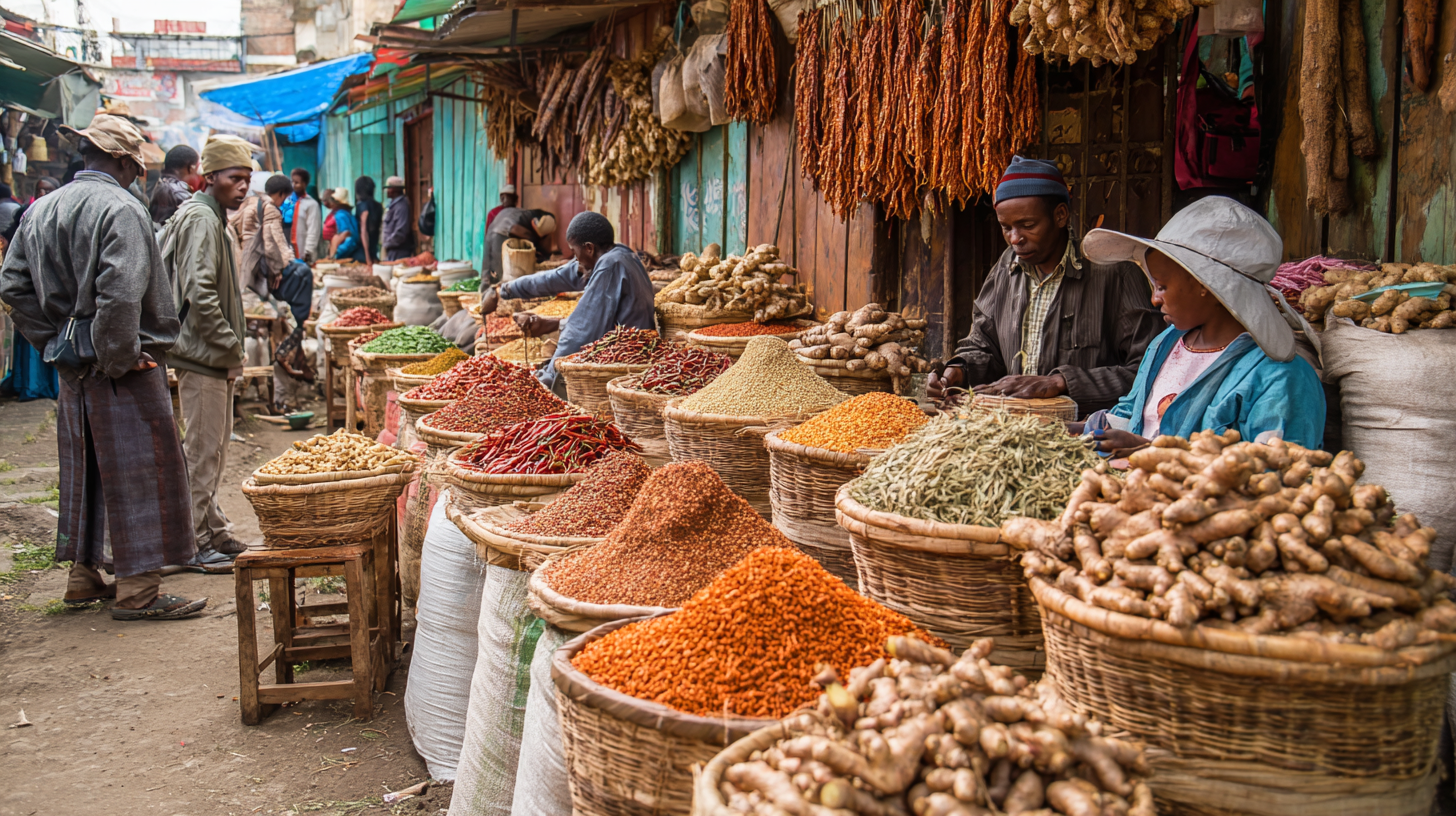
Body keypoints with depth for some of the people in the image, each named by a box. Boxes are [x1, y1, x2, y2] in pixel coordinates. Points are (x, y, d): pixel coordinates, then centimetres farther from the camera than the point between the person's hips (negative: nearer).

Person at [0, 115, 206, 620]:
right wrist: (119, 359, -17)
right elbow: (121, 294, -27)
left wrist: (53, 342, 11)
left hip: (72, 368, 8)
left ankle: (83, 576, 27)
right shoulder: (120, 209, -15)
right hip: (122, 368, -8)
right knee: (137, 472, -1)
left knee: (83, 471, 17)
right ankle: (137, 590, 3)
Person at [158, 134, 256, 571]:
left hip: (210, 355, 11)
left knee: (213, 446, 17)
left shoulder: (212, 218, 18)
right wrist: (231, 350, -18)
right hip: (203, 354, -11)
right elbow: (199, 294, -24)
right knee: (202, 450, -4)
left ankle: (214, 532, 27)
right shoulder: (201, 219, -15)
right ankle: (196, 543, 3)